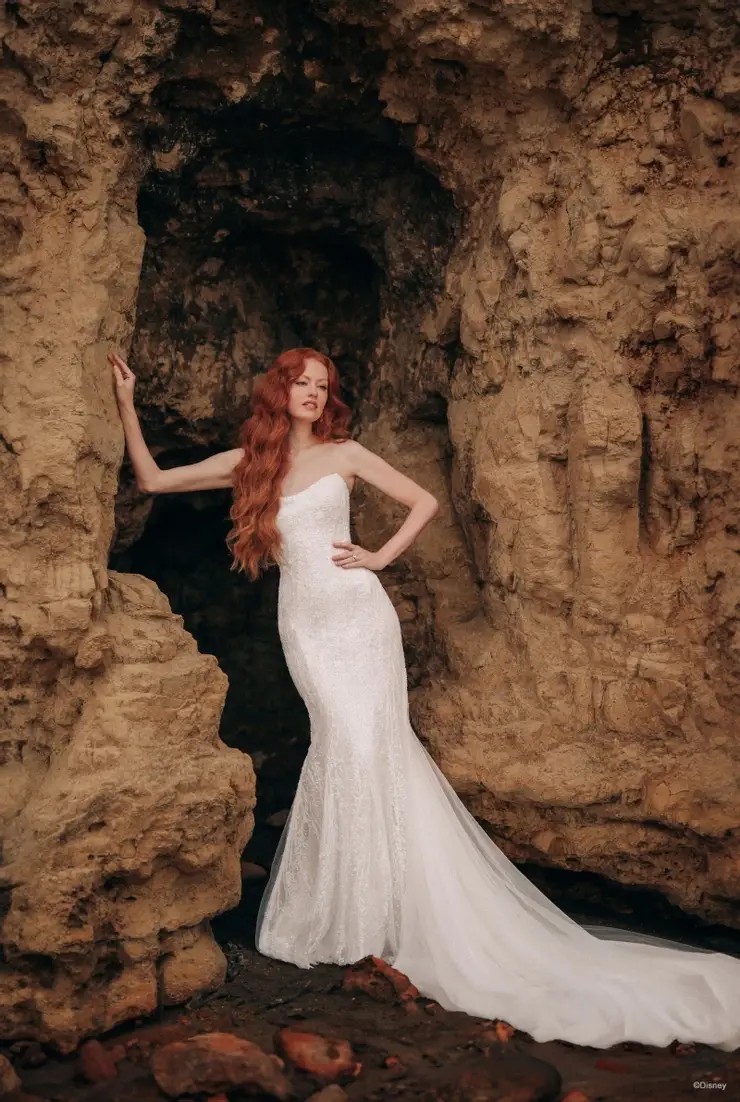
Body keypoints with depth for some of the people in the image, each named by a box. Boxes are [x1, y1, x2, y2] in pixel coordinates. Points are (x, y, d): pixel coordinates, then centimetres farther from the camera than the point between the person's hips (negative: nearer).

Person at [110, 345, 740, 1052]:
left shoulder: (343, 454, 6)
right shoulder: (245, 463, 9)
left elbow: (424, 502, 11)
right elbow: (152, 481, 9)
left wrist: (380, 557, 0)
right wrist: (126, 402, 6)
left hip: (357, 611, -1)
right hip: (304, 622, 1)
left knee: (367, 743, -8)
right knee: (344, 741, -9)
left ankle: (362, 910, 4)